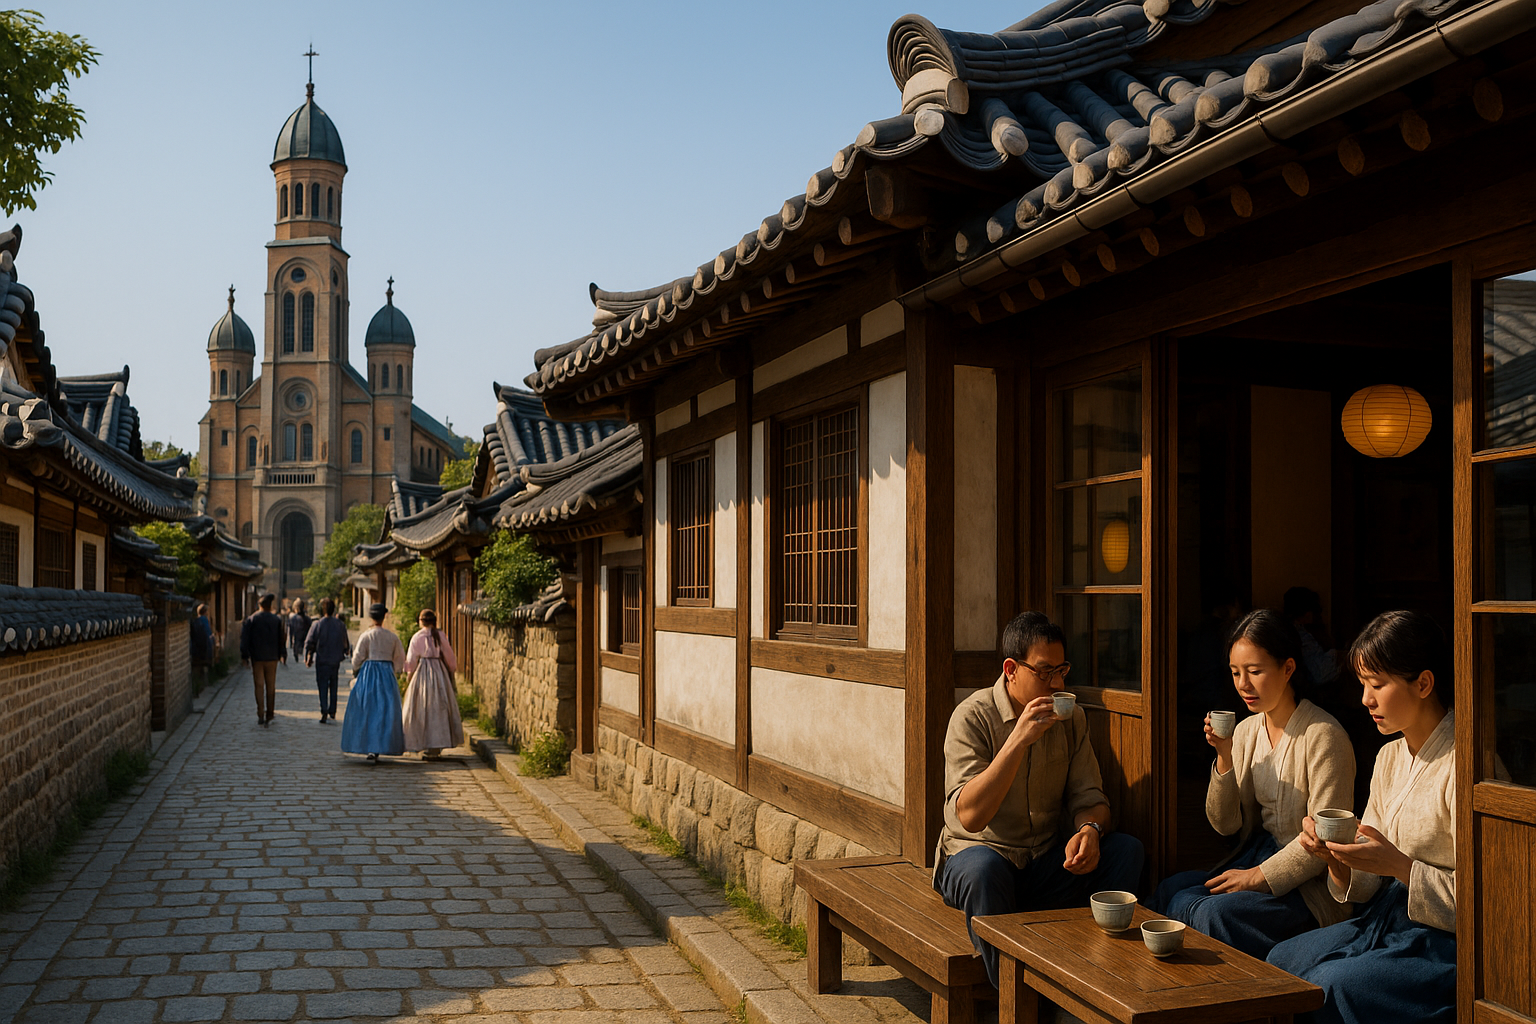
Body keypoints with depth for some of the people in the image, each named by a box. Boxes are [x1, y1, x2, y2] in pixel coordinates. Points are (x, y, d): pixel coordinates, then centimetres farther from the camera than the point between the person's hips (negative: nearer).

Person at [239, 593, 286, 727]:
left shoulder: (251, 619, -3)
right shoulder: (277, 620, -1)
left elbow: (245, 639, -4)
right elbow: (281, 640, 3)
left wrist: (244, 656, 2)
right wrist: (282, 655, 13)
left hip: (257, 658, -1)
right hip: (272, 658, 1)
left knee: (259, 686, 2)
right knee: (271, 687, 8)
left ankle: (260, 715, -9)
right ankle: (269, 717, 12)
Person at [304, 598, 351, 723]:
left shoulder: (318, 624, -9)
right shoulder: (340, 624, -1)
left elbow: (309, 642, -7)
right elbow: (346, 643, 7)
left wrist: (307, 658, 6)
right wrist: (345, 652, 27)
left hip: (321, 660, -3)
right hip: (335, 660, 3)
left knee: (322, 686, 0)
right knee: (333, 687, 15)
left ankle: (324, 711, -14)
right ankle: (332, 712, 19)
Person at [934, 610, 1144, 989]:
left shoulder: (1071, 718, 5)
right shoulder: (973, 717, -13)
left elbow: (1088, 796, 4)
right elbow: (969, 816, -24)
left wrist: (1090, 829, -21)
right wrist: (1018, 739, -31)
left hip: (1048, 863, 5)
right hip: (979, 852, -5)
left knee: (1127, 849, -20)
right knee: (983, 869, -39)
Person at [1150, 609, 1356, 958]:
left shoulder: (1323, 735, -13)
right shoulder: (1246, 730, 8)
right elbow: (1225, 824, 7)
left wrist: (1258, 876, -18)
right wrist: (1224, 757, -7)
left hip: (1311, 881, -6)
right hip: (1258, 857, 7)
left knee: (1219, 913, -29)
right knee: (1170, 891, -18)